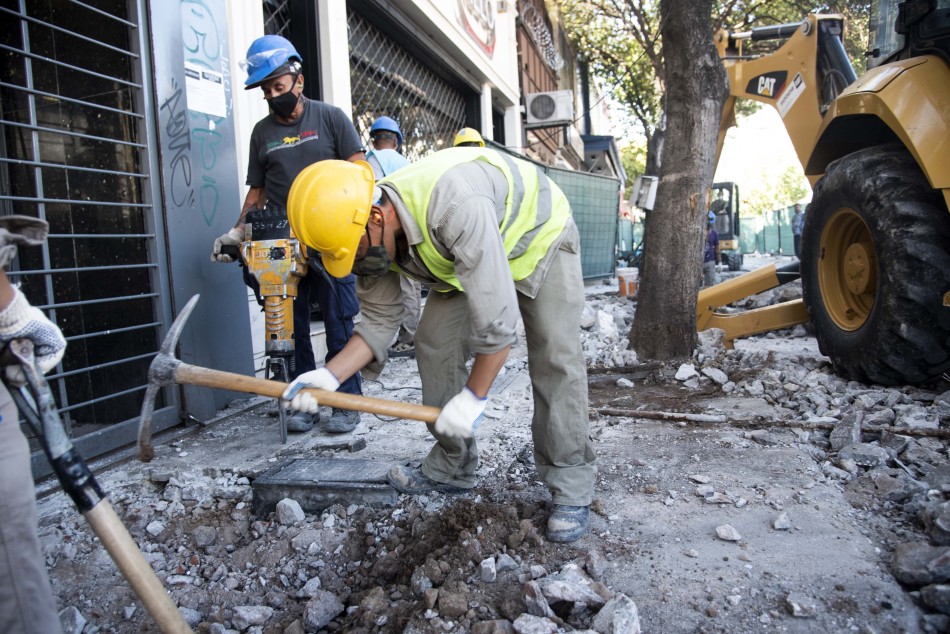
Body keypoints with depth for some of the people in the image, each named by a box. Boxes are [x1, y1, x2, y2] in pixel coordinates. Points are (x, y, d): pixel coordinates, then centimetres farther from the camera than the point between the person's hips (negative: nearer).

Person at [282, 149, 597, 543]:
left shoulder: (454, 204, -43)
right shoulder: (374, 236, -18)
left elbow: (496, 315, -41)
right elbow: (379, 319, -9)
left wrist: (473, 397, -32)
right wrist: (331, 374, -23)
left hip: (538, 236, -6)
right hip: (464, 255, 7)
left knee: (555, 358, -15)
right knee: (434, 345, -3)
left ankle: (571, 487, -3)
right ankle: (452, 466, 12)